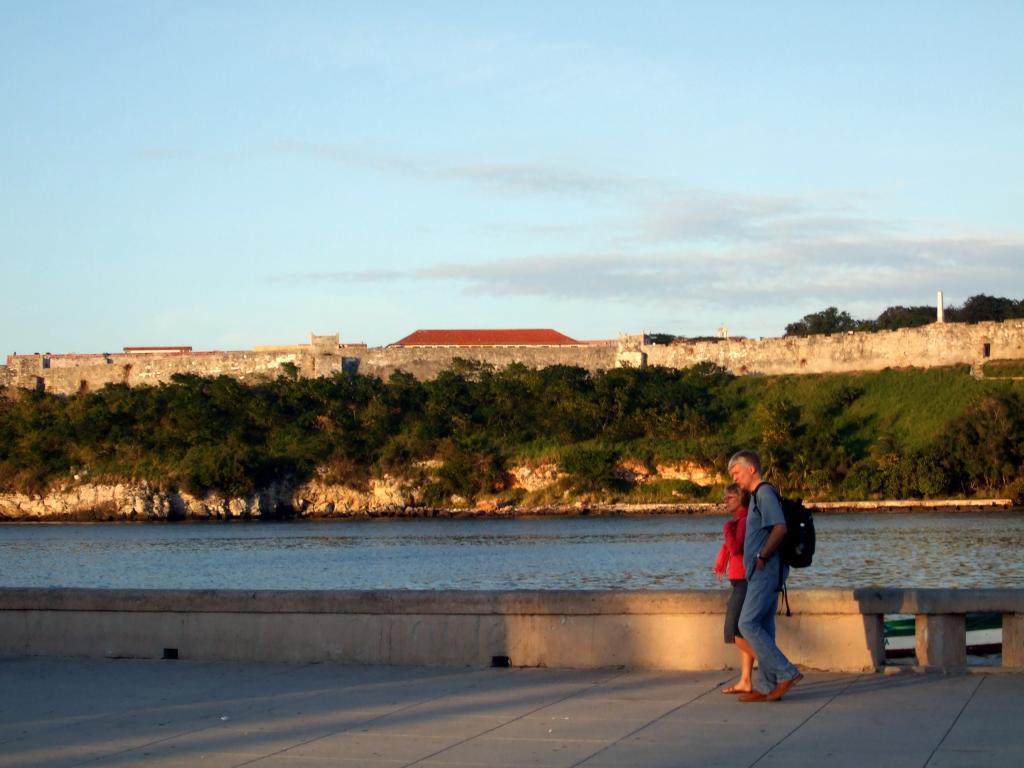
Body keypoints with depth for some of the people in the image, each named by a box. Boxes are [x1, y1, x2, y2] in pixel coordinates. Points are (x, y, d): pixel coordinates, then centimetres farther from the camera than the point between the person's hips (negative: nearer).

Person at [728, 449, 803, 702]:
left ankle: (786, 673, -12)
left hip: (765, 572, -10)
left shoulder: (765, 493, -11)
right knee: (763, 628, 9)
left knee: (748, 624, -12)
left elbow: (780, 528, -22)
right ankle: (766, 687, 11)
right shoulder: (757, 496, 20)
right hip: (762, 574, 10)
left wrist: (762, 557, -17)